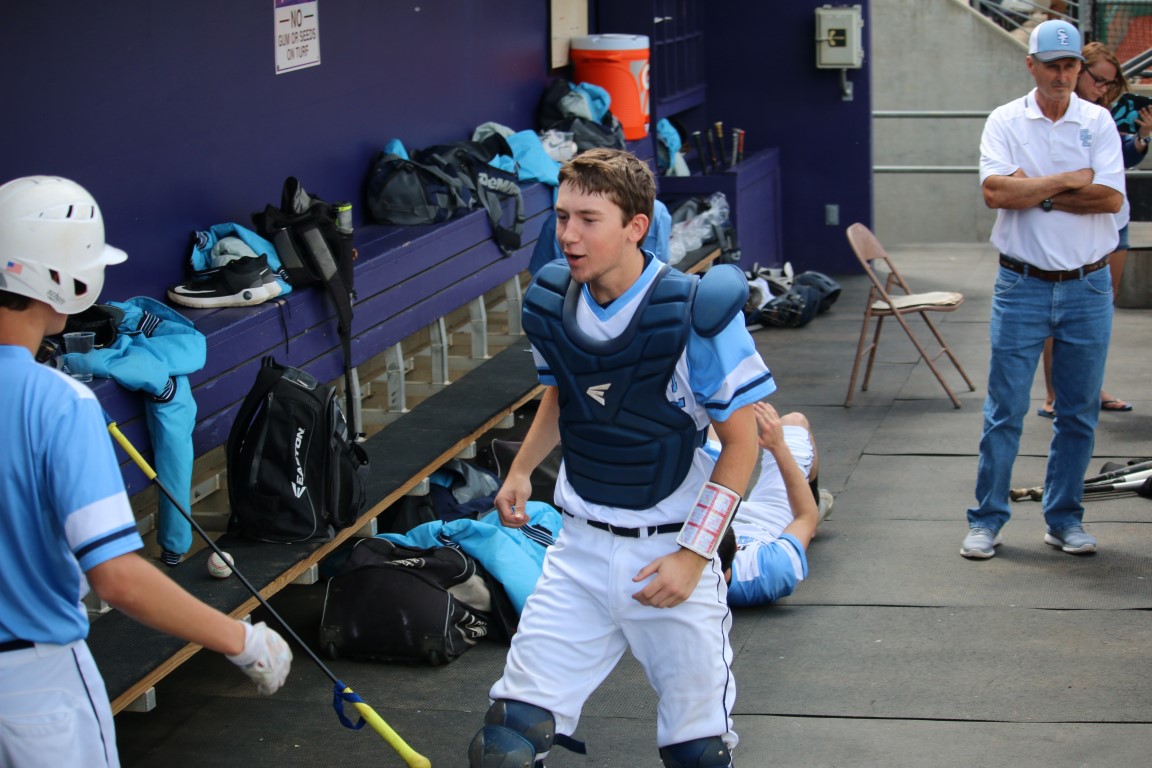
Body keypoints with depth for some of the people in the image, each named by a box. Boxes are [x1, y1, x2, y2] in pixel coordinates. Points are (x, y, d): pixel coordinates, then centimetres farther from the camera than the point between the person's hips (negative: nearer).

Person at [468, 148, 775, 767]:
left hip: (670, 552, -3)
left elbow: (741, 443, -10)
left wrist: (693, 555, -14)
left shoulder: (697, 314, -17)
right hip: (580, 551, 3)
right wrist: (521, 471, 7)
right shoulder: (549, 302, -2)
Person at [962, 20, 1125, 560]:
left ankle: (1065, 519, 19)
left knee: (1079, 413, 7)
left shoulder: (1098, 122, 3)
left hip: (1088, 288, 2)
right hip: (1022, 286, -1)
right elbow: (995, 192, -15)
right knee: (1004, 411, -1)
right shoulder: (1006, 122, 1)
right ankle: (986, 520, 8)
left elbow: (1110, 197, -10)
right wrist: (1070, 181, -11)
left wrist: (1033, 190, -11)